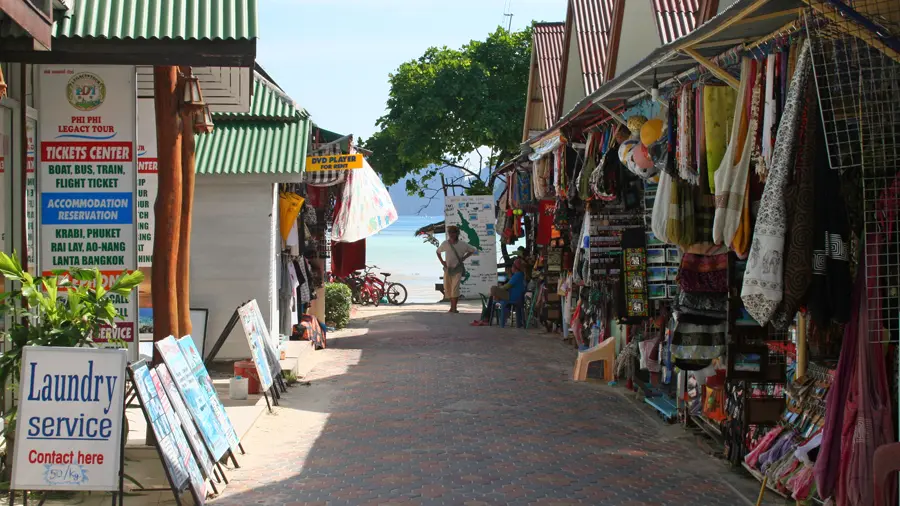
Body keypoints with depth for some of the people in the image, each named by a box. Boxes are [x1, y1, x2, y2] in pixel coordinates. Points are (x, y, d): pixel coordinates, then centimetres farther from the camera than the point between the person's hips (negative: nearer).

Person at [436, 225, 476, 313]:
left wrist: (464, 258, -3)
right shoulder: (445, 244, 1)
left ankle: (454, 308, -15)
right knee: (447, 288, 7)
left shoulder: (462, 244, -7)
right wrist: (442, 261, 6)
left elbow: (473, 250, 5)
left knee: (455, 287, -16)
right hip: (448, 268, 4)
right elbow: (438, 252, 19)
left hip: (458, 268, -4)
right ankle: (452, 306, 23)